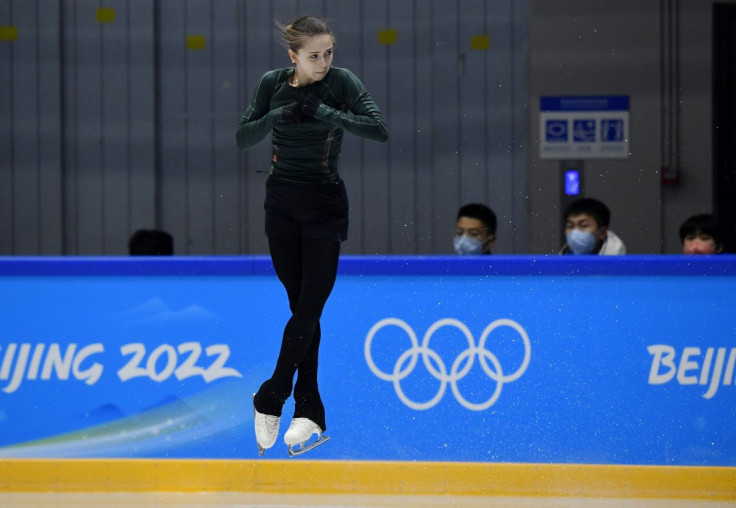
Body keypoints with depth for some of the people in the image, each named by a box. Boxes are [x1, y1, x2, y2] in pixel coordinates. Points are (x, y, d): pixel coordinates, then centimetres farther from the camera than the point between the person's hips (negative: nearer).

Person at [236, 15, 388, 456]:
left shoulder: (342, 82, -10)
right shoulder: (273, 84, 0)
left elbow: (380, 129, -21)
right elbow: (244, 138, -2)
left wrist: (325, 113, -26)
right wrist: (279, 114, -18)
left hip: (326, 205, -3)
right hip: (282, 204, 3)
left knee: (309, 306, -8)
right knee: (301, 306, 5)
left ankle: (270, 399, 4)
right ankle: (310, 414, 6)